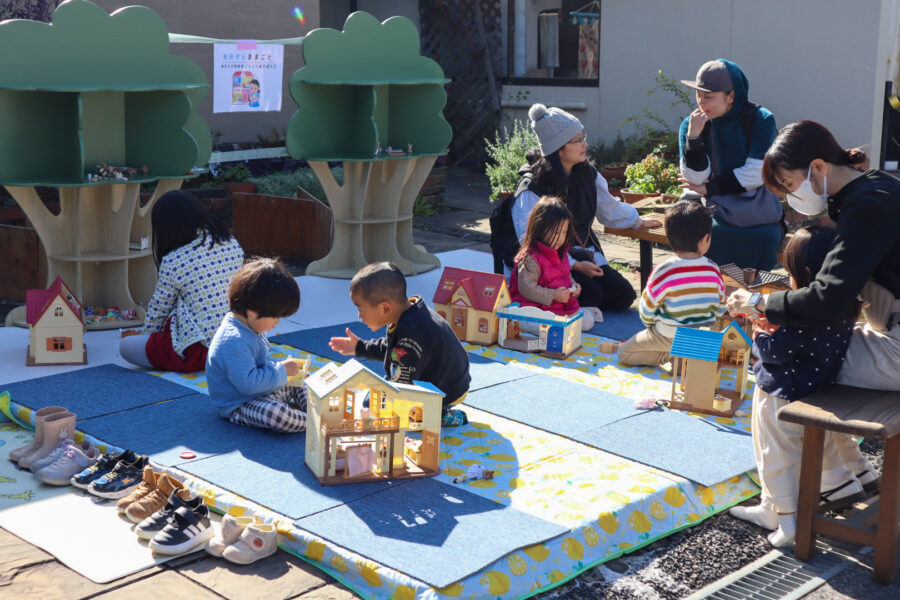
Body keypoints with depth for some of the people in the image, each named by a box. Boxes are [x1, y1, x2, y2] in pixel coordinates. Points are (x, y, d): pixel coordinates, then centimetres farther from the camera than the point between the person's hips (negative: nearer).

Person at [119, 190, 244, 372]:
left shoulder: (173, 263, -14)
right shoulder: (232, 244, 2)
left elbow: (158, 309, 0)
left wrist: (146, 333, 23)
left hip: (201, 351, -7)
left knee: (126, 345, 10)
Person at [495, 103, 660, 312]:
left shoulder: (586, 174, 6)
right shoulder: (531, 189, -16)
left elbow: (610, 207, 27)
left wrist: (638, 221, 33)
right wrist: (575, 265, -25)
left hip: (583, 255, 7)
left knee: (622, 295, -11)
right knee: (590, 294, -26)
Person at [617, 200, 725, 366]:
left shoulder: (664, 272, -21)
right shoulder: (713, 270, -10)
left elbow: (646, 310, -11)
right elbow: (720, 309, 2)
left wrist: (651, 324, 12)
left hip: (669, 337, -6)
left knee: (624, 353, 4)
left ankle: (669, 355, -2)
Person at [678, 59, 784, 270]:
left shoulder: (761, 120, -7)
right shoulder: (691, 124, 0)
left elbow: (755, 175, -12)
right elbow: (695, 178, -8)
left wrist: (709, 188, -10)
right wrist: (693, 136, -20)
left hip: (759, 217, -1)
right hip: (716, 212, 2)